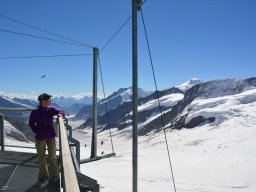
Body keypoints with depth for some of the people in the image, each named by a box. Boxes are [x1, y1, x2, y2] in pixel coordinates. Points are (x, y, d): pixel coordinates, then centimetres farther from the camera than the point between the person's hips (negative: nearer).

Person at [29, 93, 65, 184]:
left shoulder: (51, 109, -3)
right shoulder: (35, 112, -7)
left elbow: (60, 111, -8)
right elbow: (31, 123, 4)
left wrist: (60, 114, -30)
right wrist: (36, 131, -6)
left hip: (51, 136, 0)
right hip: (40, 137, 0)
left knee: (52, 156, -1)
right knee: (41, 157, 13)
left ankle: (54, 176, 6)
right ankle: (44, 175, 30)